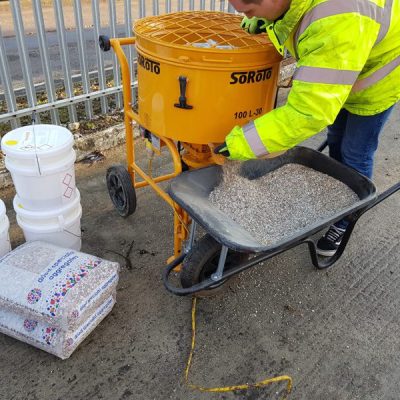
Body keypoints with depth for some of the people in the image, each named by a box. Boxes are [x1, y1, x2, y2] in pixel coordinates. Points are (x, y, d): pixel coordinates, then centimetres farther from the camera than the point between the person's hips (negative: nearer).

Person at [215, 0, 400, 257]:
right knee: (336, 140, 18)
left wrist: (243, 144, -41)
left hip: (378, 73, -7)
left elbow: (310, 111, -46)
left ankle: (346, 220, 25)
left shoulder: (337, 24, -48)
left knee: (355, 153, 2)